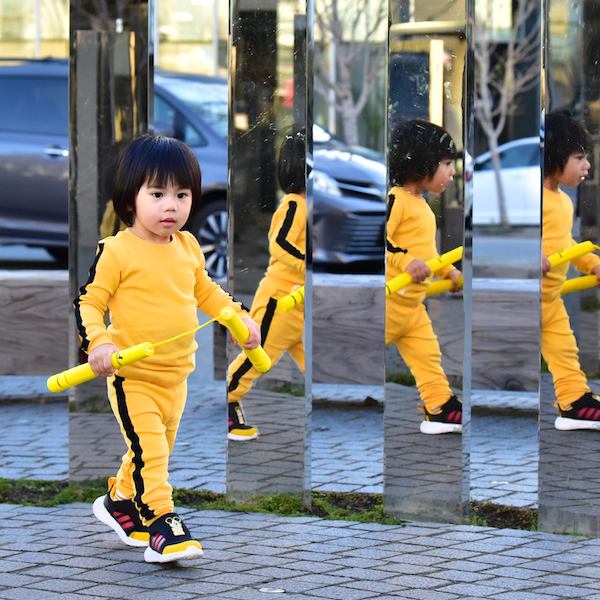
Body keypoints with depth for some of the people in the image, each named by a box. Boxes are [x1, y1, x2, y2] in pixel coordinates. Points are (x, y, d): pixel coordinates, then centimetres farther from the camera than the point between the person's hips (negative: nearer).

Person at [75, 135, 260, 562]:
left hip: (176, 374, 7)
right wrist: (98, 343, -27)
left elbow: (205, 290, 22)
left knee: (160, 447, 17)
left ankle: (120, 501, 38)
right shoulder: (117, 250, -14)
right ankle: (161, 526, -11)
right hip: (131, 376, -7)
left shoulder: (188, 246, 5)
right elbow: (89, 301, -12)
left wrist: (240, 317, 11)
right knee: (148, 447, -15)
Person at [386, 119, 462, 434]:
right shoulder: (396, 199, -17)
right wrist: (407, 262, -36)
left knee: (427, 355, 8)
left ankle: (441, 410, 11)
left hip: (413, 303, 9)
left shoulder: (421, 205, 14)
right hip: (390, 300, -9)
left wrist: (449, 272, 24)